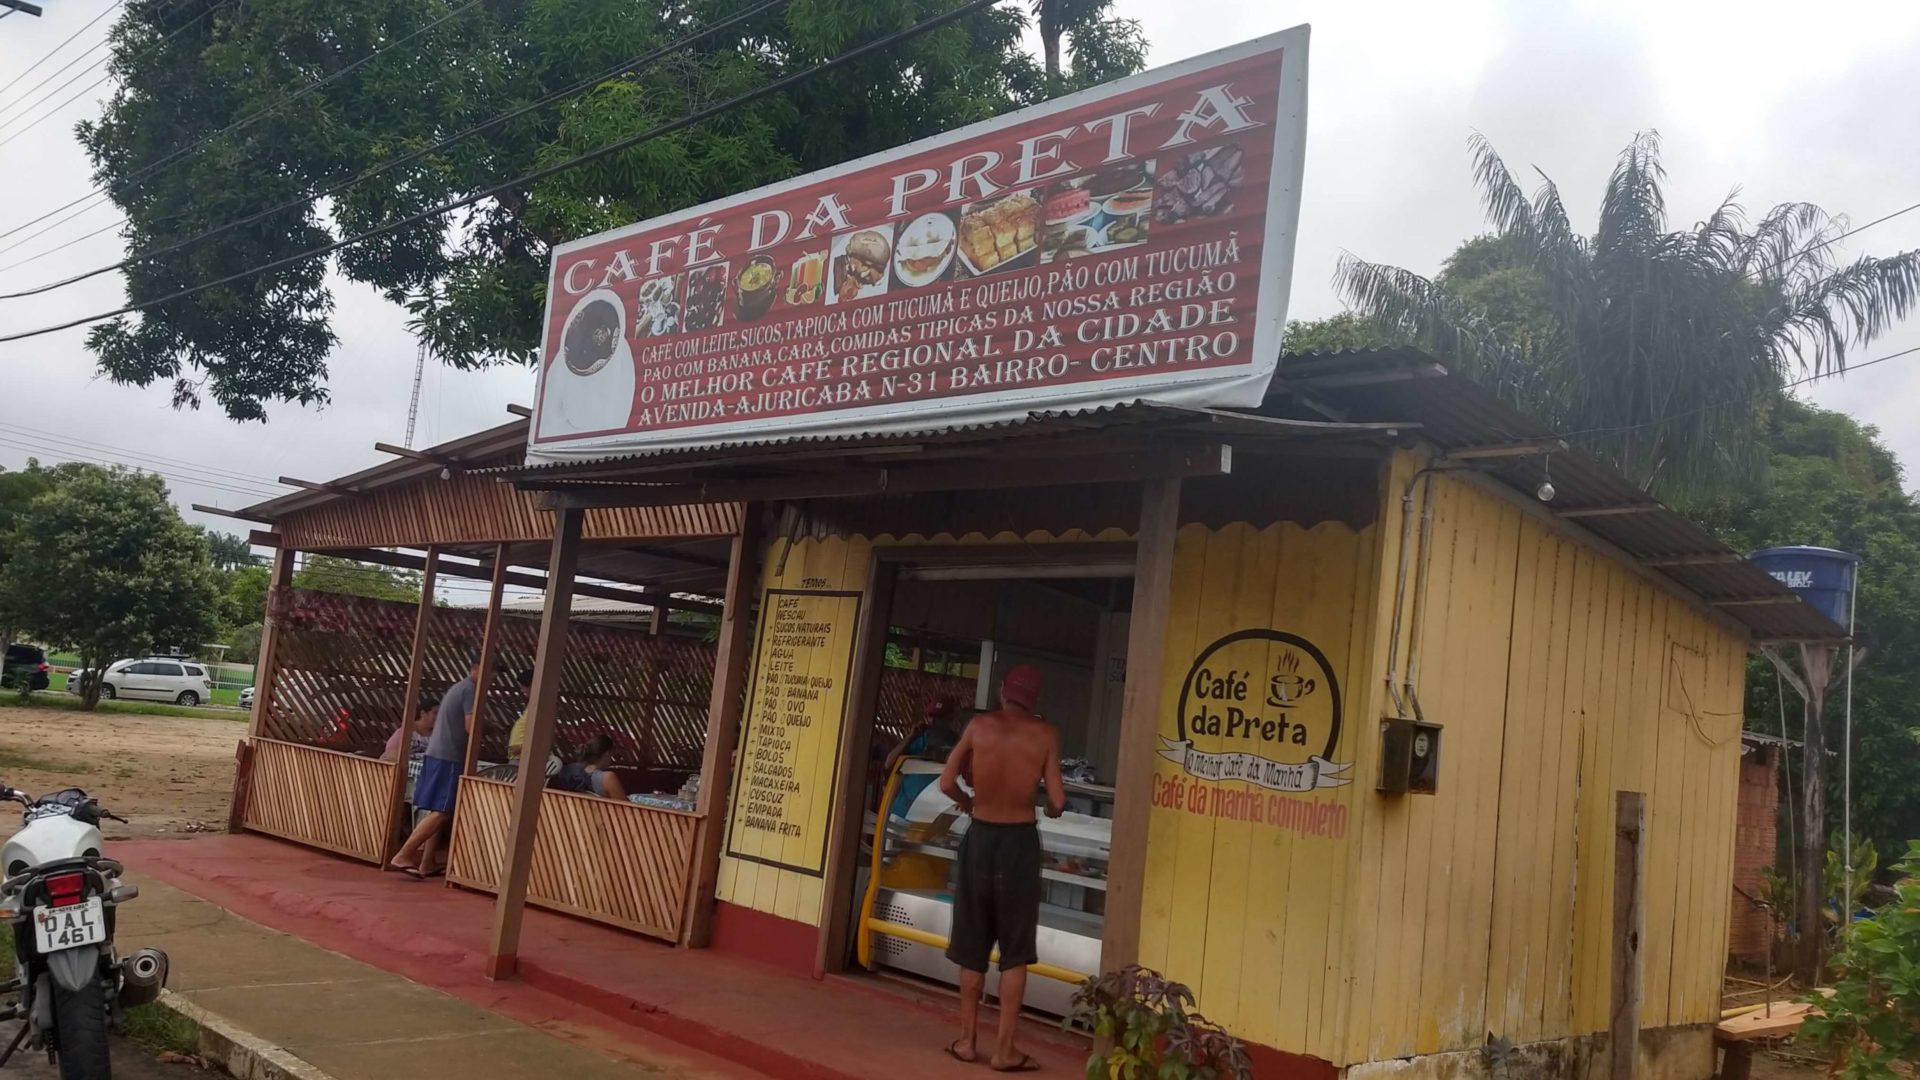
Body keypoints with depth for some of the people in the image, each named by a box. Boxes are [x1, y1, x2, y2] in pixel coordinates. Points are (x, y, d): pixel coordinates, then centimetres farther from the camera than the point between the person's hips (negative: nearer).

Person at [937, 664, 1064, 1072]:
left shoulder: (980, 724, 0)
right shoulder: (1045, 734, -3)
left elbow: (947, 782, -1)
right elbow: (1057, 801, -6)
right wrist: (1051, 809, 17)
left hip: (980, 837, 2)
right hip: (1020, 841, -2)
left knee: (972, 945, 13)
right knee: (1015, 949, 7)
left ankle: (968, 1039, 19)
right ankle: (1004, 1048, 7)